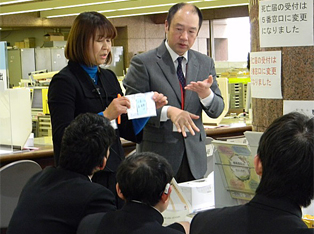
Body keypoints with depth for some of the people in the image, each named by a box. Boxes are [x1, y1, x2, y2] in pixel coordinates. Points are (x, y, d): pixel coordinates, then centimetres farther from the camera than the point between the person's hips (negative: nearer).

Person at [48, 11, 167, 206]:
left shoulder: (109, 77, 13)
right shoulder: (64, 81, -9)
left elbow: (128, 131, 14)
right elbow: (62, 136, -19)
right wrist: (105, 116, -25)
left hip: (114, 172, 7)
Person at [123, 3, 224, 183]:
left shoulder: (206, 63, 8)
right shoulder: (143, 63, -5)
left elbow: (216, 111, 7)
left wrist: (206, 94, -16)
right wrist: (167, 111, -24)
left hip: (194, 158, 4)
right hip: (157, 155, -4)